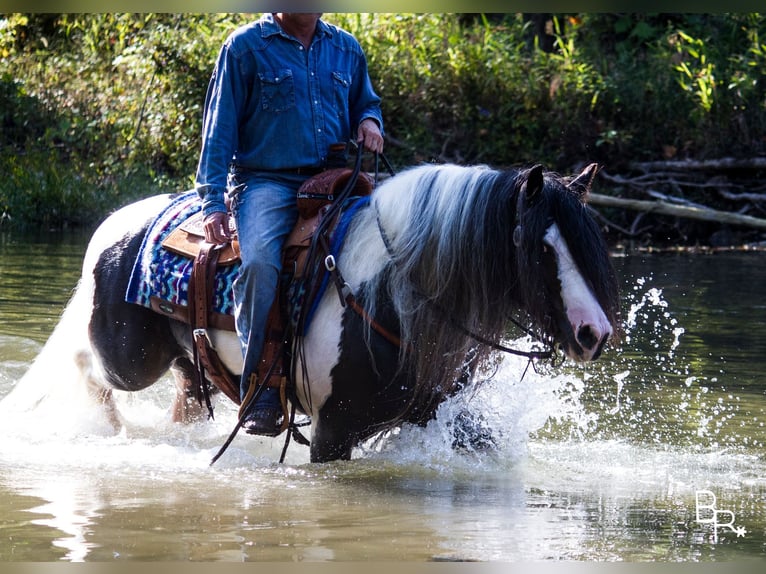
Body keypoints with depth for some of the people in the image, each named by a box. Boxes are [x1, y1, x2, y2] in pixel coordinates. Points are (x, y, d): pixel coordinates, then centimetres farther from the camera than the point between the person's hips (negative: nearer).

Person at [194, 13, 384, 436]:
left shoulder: (346, 49, 17)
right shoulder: (245, 47, 4)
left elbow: (366, 103, 32)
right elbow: (220, 128, 3)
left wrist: (370, 122, 6)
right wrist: (213, 202, -6)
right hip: (265, 182, -4)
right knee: (260, 262, -33)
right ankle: (262, 398, -31)